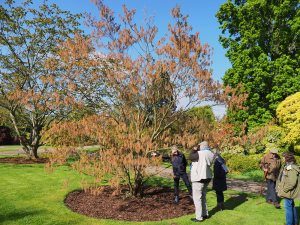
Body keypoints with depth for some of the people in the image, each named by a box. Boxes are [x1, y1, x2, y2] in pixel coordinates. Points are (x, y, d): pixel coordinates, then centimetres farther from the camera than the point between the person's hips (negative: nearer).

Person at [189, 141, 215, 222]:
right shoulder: (210, 154, 5)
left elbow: (191, 157, -14)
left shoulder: (200, 153, -20)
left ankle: (199, 217, 5)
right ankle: (205, 214, 30)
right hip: (206, 177, 9)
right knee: (203, 196, 21)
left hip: (199, 178, -9)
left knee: (197, 198, 0)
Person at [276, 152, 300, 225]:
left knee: (288, 207, -1)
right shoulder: (287, 167, 7)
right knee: (292, 206, 22)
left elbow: (292, 183, -29)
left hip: (289, 192, -10)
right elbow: (283, 179, 17)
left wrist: (284, 189, -21)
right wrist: (279, 187, 13)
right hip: (288, 191, 10)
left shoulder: (292, 168, -25)